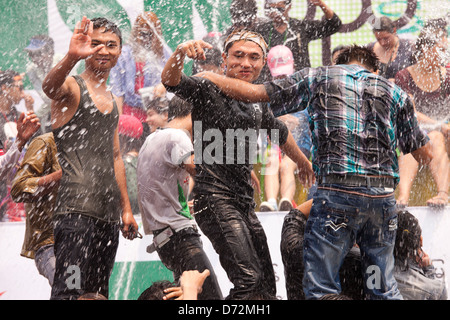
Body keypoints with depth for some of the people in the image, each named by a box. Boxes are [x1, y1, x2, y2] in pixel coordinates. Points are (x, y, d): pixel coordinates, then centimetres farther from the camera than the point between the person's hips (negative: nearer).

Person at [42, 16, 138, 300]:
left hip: (108, 212, 8)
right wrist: (71, 57, -48)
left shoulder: (114, 103, 22)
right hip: (75, 207, -8)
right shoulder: (72, 88, -2)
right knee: (70, 291, -17)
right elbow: (49, 86, -28)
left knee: (98, 292, 7)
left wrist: (126, 208, 24)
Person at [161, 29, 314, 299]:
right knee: (248, 280, -21)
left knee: (267, 287, 9)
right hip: (214, 197, -8)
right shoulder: (208, 90, -5)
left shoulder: (257, 102, 15)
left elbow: (280, 133, 34)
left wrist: (304, 163, 49)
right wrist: (180, 53, -45)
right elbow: (170, 81, -24)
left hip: (245, 203, 8)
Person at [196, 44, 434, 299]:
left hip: (338, 190, -3)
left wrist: (211, 77, 27)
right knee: (384, 289, 12)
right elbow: (424, 154, 20)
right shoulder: (395, 92, 17)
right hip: (383, 195, 3)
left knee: (321, 288, -2)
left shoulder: (319, 77, 12)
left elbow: (253, 93, 11)